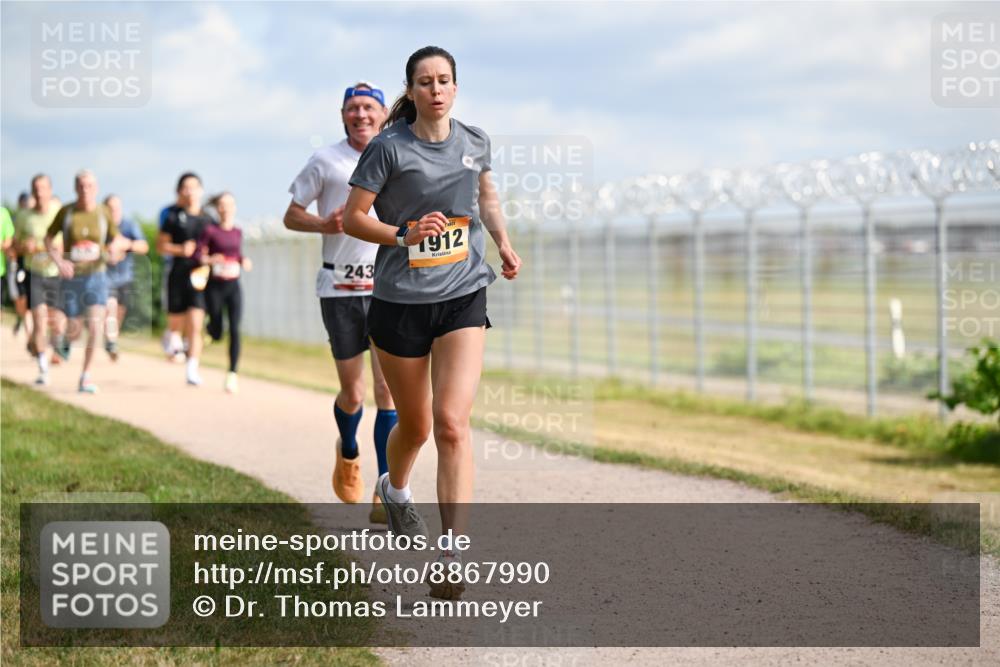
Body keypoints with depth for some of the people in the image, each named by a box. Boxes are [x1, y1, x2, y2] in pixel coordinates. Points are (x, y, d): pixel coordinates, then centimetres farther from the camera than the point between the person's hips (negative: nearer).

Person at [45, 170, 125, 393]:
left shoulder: (104, 212, -2)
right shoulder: (66, 212, -5)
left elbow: (118, 239, 9)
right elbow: (48, 239, 4)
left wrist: (116, 245, -16)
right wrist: (59, 261, -13)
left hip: (96, 276, 0)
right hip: (71, 278, 0)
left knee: (95, 326, -17)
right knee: (74, 332, 4)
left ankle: (86, 376, -5)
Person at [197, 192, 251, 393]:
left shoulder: (238, 232, 7)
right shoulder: (210, 230, -6)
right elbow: (197, 254, -7)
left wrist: (244, 261, -1)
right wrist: (209, 259, -26)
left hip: (233, 286, 3)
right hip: (215, 286, -3)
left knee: (234, 329, -10)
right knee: (217, 333, 4)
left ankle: (232, 374, -6)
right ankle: (209, 330, 43)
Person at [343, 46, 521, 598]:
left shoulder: (474, 141, 5)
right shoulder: (389, 148, -8)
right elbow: (353, 218, -5)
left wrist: (503, 241, 13)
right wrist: (404, 235, -20)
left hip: (463, 298, 2)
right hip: (399, 302, -2)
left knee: (451, 422, -15)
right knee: (415, 424, 12)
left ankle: (454, 557, -16)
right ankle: (394, 488, 49)